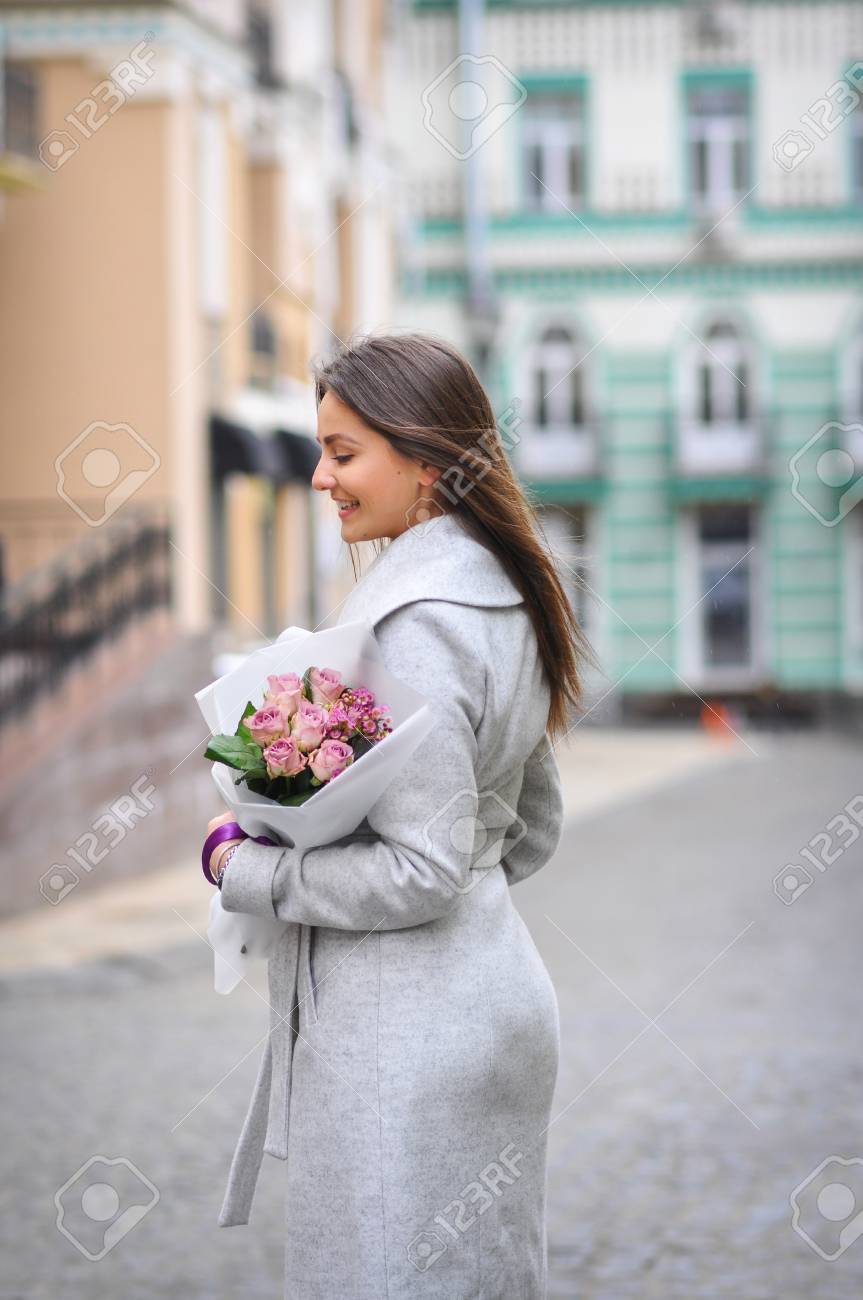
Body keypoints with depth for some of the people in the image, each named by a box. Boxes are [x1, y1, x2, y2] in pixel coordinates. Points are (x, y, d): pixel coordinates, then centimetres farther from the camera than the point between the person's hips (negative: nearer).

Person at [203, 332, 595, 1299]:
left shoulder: (420, 621, -19)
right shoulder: (503, 597, 11)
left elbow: (420, 870, -21)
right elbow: (534, 829, 18)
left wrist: (247, 869, -11)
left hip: (406, 1028, -10)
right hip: (493, 992, 10)